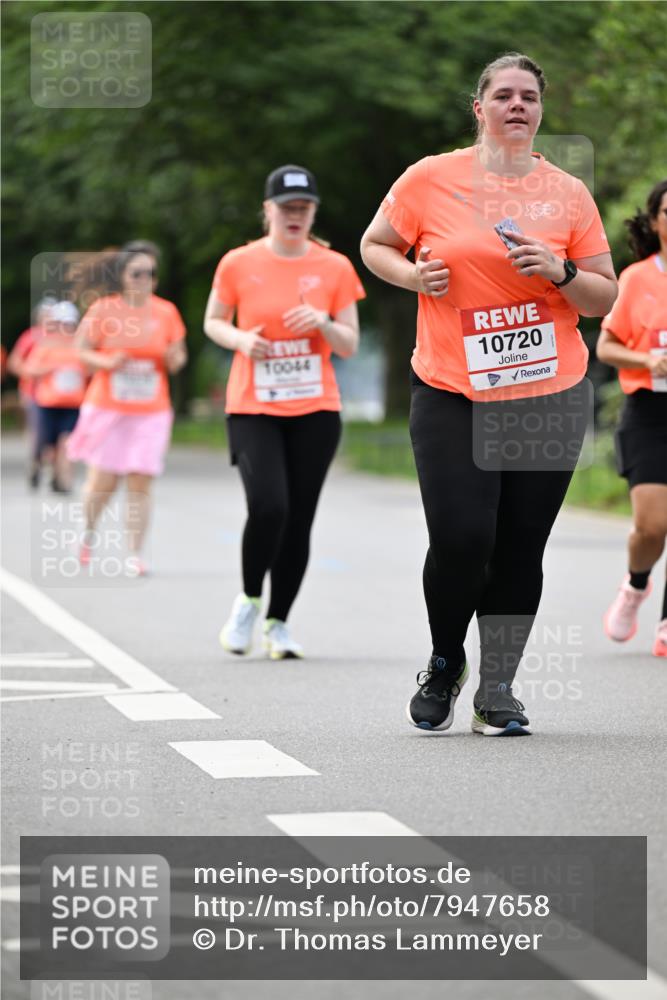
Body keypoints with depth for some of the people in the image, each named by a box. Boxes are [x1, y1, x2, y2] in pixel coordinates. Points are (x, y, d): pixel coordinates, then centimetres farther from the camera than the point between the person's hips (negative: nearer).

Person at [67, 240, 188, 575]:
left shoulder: (166, 312, 3)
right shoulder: (103, 309, -3)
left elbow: (177, 359, 11)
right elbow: (82, 351, 2)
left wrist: (174, 359, -12)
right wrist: (107, 362, -17)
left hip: (151, 412, 1)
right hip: (107, 408, -1)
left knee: (140, 484, -6)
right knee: (102, 481, -1)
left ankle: (135, 554, -1)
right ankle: (89, 531, 28)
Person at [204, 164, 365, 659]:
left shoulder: (335, 267, 2)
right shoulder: (238, 264, -1)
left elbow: (350, 345, 5)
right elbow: (213, 322, 11)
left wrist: (322, 323, -16)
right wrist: (241, 340, -9)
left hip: (316, 412, 2)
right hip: (253, 409, -2)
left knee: (299, 520, 1)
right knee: (268, 507, -18)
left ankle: (279, 623, 16)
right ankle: (249, 600, 8)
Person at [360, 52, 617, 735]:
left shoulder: (568, 193, 5)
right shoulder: (430, 179, 0)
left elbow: (604, 298, 8)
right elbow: (375, 246, 13)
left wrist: (561, 273, -11)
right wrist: (414, 276, -7)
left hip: (549, 396, 2)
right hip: (450, 396, -2)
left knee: (521, 547, 2)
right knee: (460, 539, -11)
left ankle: (496, 692, 15)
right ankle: (444, 663, 17)